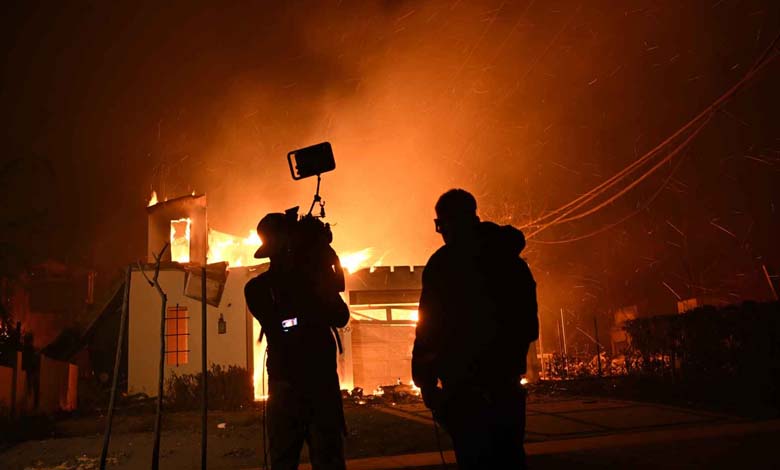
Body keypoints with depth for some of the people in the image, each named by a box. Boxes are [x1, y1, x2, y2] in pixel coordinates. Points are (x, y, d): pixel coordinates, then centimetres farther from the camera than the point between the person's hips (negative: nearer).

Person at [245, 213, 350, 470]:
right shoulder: (258, 288, 8)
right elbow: (277, 326, -9)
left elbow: (340, 317, 0)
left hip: (323, 379, 1)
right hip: (285, 382, 0)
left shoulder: (316, 276, 11)